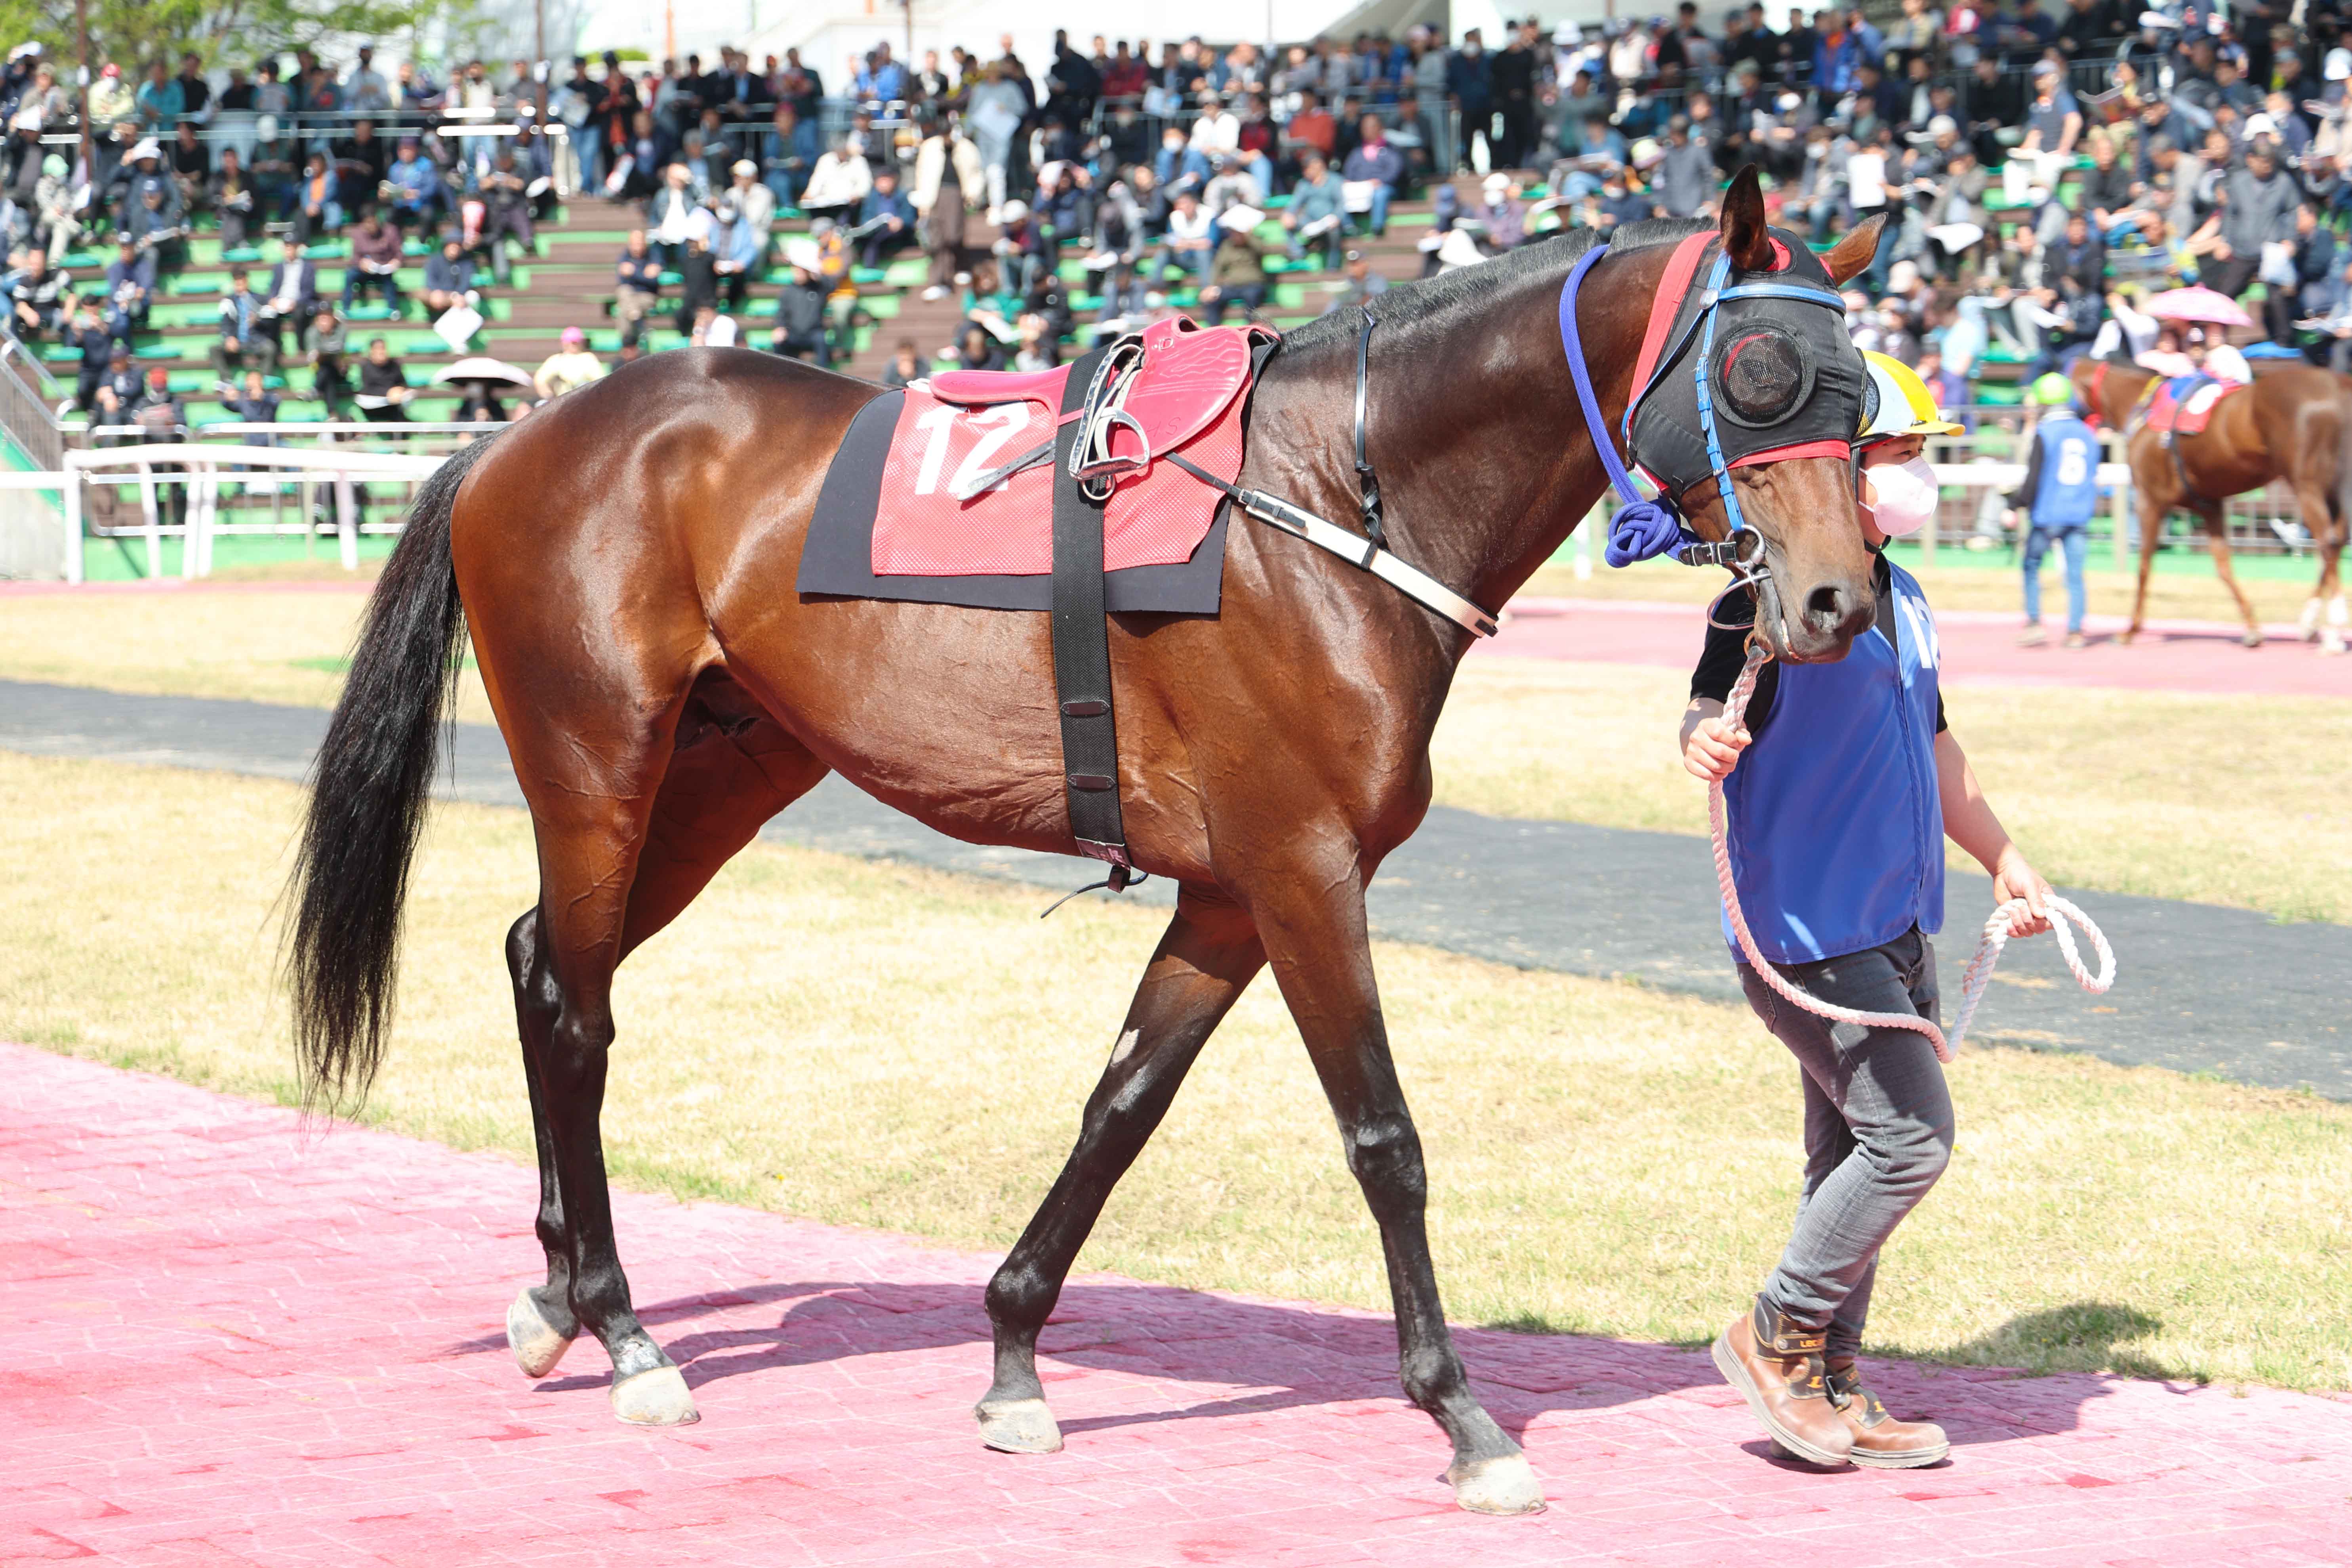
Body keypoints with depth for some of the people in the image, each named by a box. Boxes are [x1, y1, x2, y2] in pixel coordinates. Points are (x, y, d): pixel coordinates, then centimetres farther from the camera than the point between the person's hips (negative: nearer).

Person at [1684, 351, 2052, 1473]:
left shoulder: (1902, 600, 15)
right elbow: (1709, 711, -26)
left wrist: (2002, 859, 32)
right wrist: (1705, 738, -49)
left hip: (1894, 925, 9)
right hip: (1808, 927, -9)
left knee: (1858, 1154, 11)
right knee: (1910, 1136, -13)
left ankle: (1827, 1390, 18)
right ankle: (1777, 1338, 3)